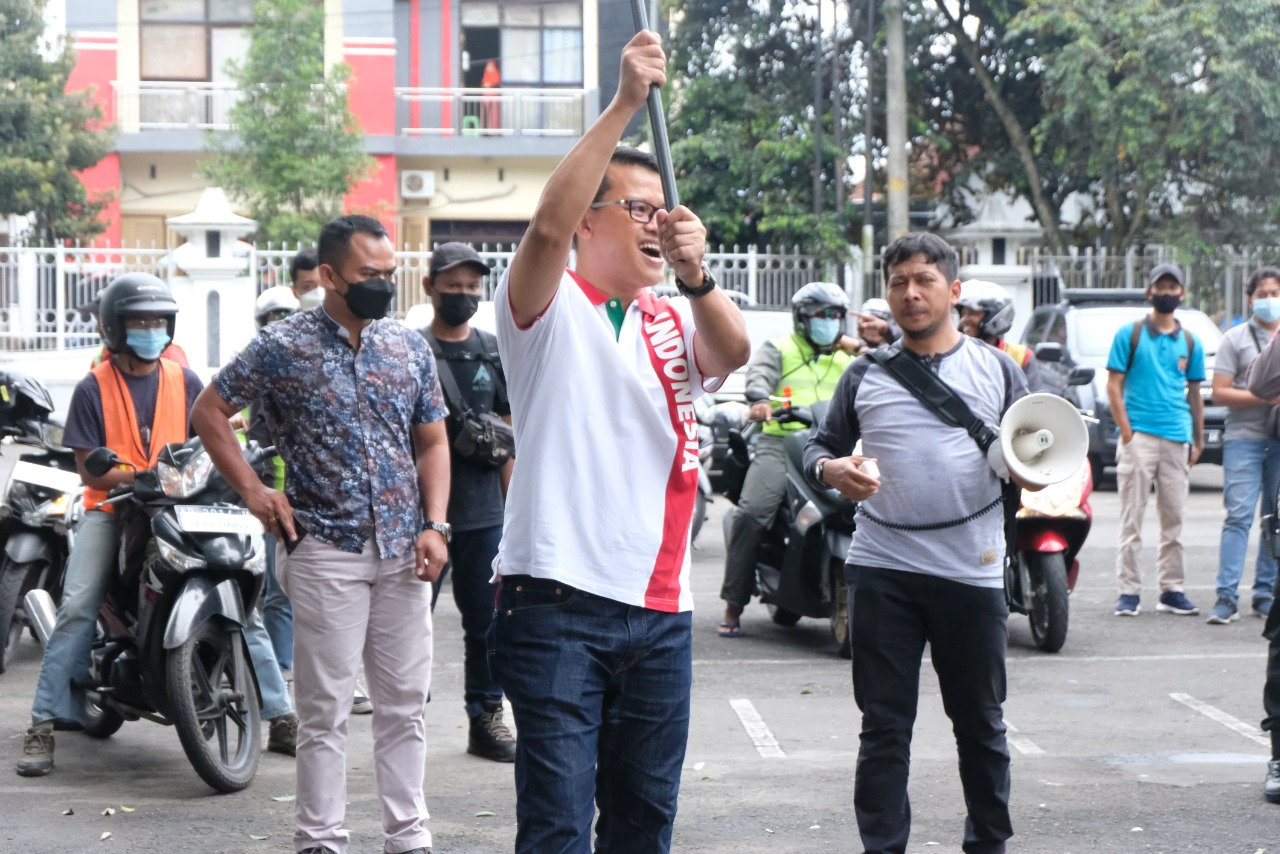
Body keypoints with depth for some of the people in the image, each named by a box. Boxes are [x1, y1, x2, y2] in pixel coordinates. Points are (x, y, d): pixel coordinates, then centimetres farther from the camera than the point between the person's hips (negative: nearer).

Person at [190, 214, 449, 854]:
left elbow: (431, 442, 13)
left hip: (404, 553, 4)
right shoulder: (282, 346, -5)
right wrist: (254, 493, -3)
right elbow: (209, 411, 3)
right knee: (325, 709, 0)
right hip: (326, 551, -4)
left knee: (405, 704, 8)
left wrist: (434, 526, 1)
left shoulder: (410, 348, 8)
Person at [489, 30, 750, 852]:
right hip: (559, 605, -6)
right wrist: (624, 105, -25)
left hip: (660, 609, 6)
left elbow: (734, 352, -6)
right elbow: (548, 227, -20)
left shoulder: (674, 323, 15)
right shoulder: (552, 308, 0)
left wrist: (695, 276, -27)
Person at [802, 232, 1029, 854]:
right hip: (882, 569, 1)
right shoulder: (865, 375, 11)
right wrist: (832, 469, -9)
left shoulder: (997, 370, 9)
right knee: (884, 725, 3)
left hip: (972, 570, 0)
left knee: (980, 723, 9)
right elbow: (819, 447, 14)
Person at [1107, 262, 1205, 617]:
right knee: (1132, 518, -4)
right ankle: (1129, 590, -1)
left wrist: (1198, 441, 11)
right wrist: (1126, 432, -10)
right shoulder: (1130, 334, 3)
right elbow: (1114, 385, -1)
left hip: (1177, 440, 4)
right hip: (1139, 437, -4)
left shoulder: (1190, 342, 13)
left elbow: (1194, 393, 17)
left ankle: (1171, 589, 12)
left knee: (1174, 518, 6)